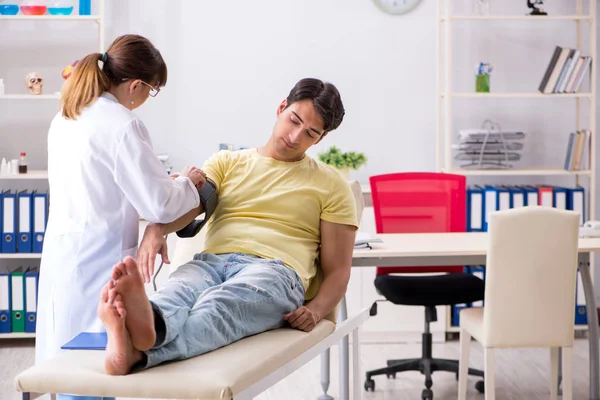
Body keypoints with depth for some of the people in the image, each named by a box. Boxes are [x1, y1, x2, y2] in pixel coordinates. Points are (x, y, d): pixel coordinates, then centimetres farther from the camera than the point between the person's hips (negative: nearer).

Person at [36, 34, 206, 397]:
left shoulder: (66, 118, 10)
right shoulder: (122, 125, -16)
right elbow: (159, 205, -16)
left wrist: (170, 183, 16)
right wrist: (187, 184, 5)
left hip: (61, 254, 8)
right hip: (99, 262, -8)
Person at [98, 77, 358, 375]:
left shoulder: (331, 185, 20)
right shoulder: (227, 162, 26)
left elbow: (338, 270, 14)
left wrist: (315, 310, -9)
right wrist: (157, 227, -20)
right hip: (211, 261, 3)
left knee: (219, 303, -40)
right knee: (175, 292, -37)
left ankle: (137, 352, -71)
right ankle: (148, 321, -74)